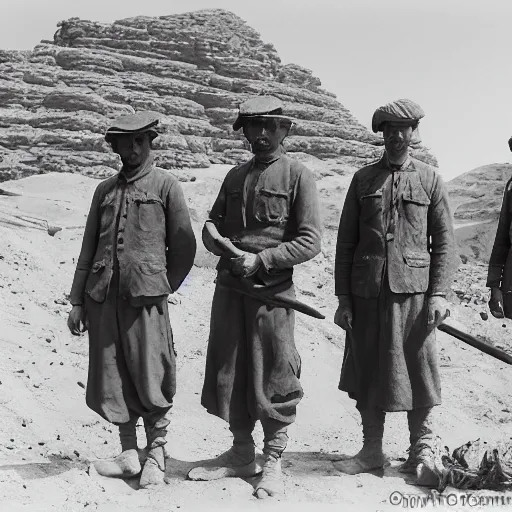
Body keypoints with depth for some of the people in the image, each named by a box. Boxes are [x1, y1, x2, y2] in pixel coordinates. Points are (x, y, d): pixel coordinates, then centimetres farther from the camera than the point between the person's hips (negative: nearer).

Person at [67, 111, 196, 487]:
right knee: (112, 378, 7)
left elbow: (184, 247, 5)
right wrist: (77, 301, 11)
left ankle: (156, 454, 13)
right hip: (102, 296, 4)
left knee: (150, 378, -2)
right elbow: (88, 249, 15)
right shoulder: (105, 190, 15)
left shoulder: (166, 185, 3)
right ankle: (129, 454, 20)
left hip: (145, 296, -4)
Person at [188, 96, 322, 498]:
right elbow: (213, 222, 21)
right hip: (229, 286, 6)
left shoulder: (298, 176, -3)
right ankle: (241, 454, 27)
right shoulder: (235, 176, 15)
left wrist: (260, 260, -16)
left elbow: (310, 242, -8)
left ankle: (273, 461, 17)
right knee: (228, 371, 11)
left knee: (273, 377, 2)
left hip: (272, 290, -6)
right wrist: (215, 239, -3)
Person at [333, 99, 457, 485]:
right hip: (366, 293, 2)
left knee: (417, 372, 3)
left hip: (413, 291, -2)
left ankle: (422, 452, 18)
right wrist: (343, 298, 2)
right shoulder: (363, 179, 10)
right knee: (367, 371, 8)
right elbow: (346, 242, 8)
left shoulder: (430, 179, 7)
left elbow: (444, 242, 4)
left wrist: (439, 294, -6)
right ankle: (372, 450, 21)